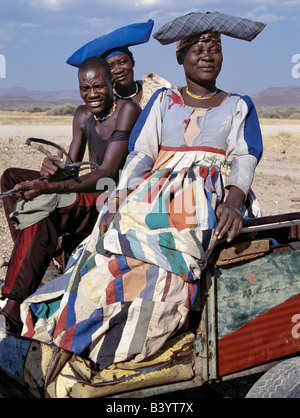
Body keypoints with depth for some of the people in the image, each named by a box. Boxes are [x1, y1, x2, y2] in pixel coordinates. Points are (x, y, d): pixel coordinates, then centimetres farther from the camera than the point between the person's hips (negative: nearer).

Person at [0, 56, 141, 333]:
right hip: (96, 192, 9)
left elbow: (107, 173, -24)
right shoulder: (83, 114, 9)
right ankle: (32, 260, -8)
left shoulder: (128, 110, -15)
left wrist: (50, 188, -34)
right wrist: (53, 169, -20)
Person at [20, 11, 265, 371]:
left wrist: (234, 198, -19)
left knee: (167, 258, -32)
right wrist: (118, 201, -6)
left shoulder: (239, 106, 20)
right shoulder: (163, 101, 23)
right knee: (111, 252, -27)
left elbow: (244, 158, 5)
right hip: (154, 194, 3)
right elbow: (141, 153, 12)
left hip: (211, 200, -2)